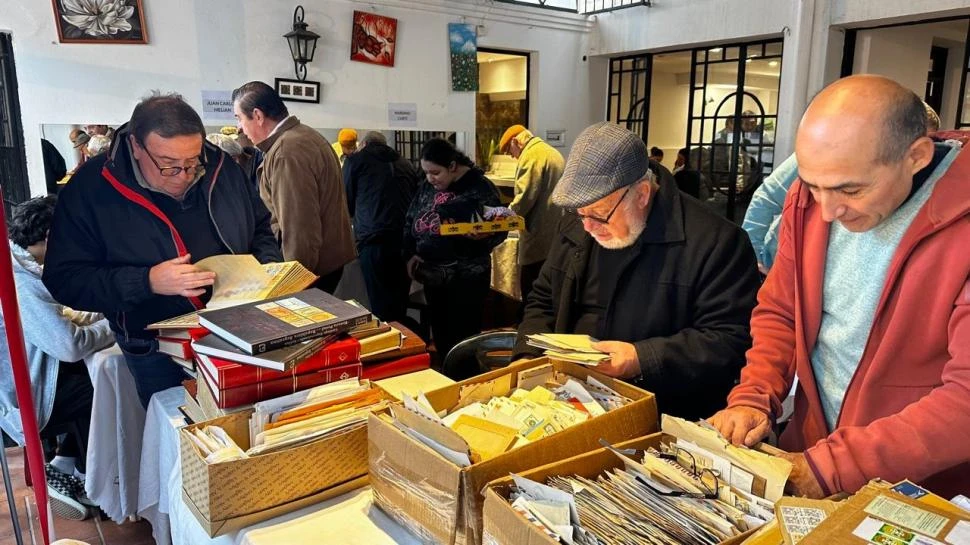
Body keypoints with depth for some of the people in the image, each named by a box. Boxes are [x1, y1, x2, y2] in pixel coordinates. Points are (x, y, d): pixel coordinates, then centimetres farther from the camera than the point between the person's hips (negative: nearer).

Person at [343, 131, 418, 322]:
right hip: (406, 239, 4)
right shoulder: (405, 164, 20)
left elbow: (347, 201, 16)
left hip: (373, 239, -4)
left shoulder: (356, 159, 11)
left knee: (381, 303, 0)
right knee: (400, 301, 13)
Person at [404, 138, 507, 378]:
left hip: (466, 277, -6)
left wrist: (483, 235, -34)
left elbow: (499, 229, -12)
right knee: (440, 336, 16)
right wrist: (410, 254, 2)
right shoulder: (427, 187, 8)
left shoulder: (479, 187, -11)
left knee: (462, 340, 0)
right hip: (432, 275, 6)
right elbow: (410, 221, 15)